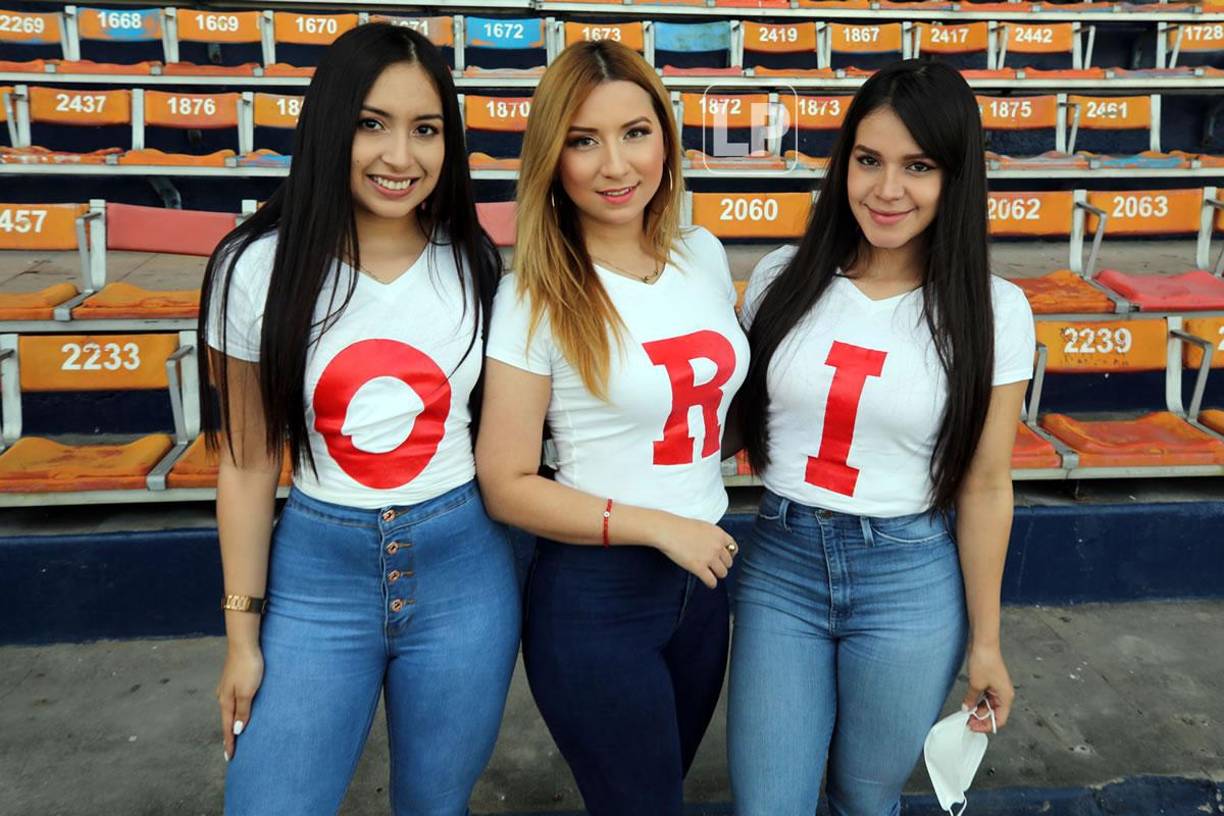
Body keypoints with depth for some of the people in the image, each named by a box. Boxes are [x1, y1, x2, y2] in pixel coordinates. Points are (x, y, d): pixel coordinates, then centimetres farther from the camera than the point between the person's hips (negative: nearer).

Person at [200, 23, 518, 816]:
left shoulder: (475, 266, -3)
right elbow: (249, 463, -1)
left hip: (461, 569, 1)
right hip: (317, 572, -1)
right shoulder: (261, 269, -7)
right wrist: (243, 631, 2)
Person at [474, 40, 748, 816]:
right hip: (594, 594, -5)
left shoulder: (705, 254, 0)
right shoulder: (535, 297, -16)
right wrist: (659, 527, -18)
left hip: (705, 578, 6)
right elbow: (507, 484, -15)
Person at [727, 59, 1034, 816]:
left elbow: (984, 485, -4)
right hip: (780, 566, 2)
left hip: (911, 583, -1)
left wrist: (985, 639, 1)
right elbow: (737, 418, 8)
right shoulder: (785, 276, -3)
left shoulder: (993, 311, -7)